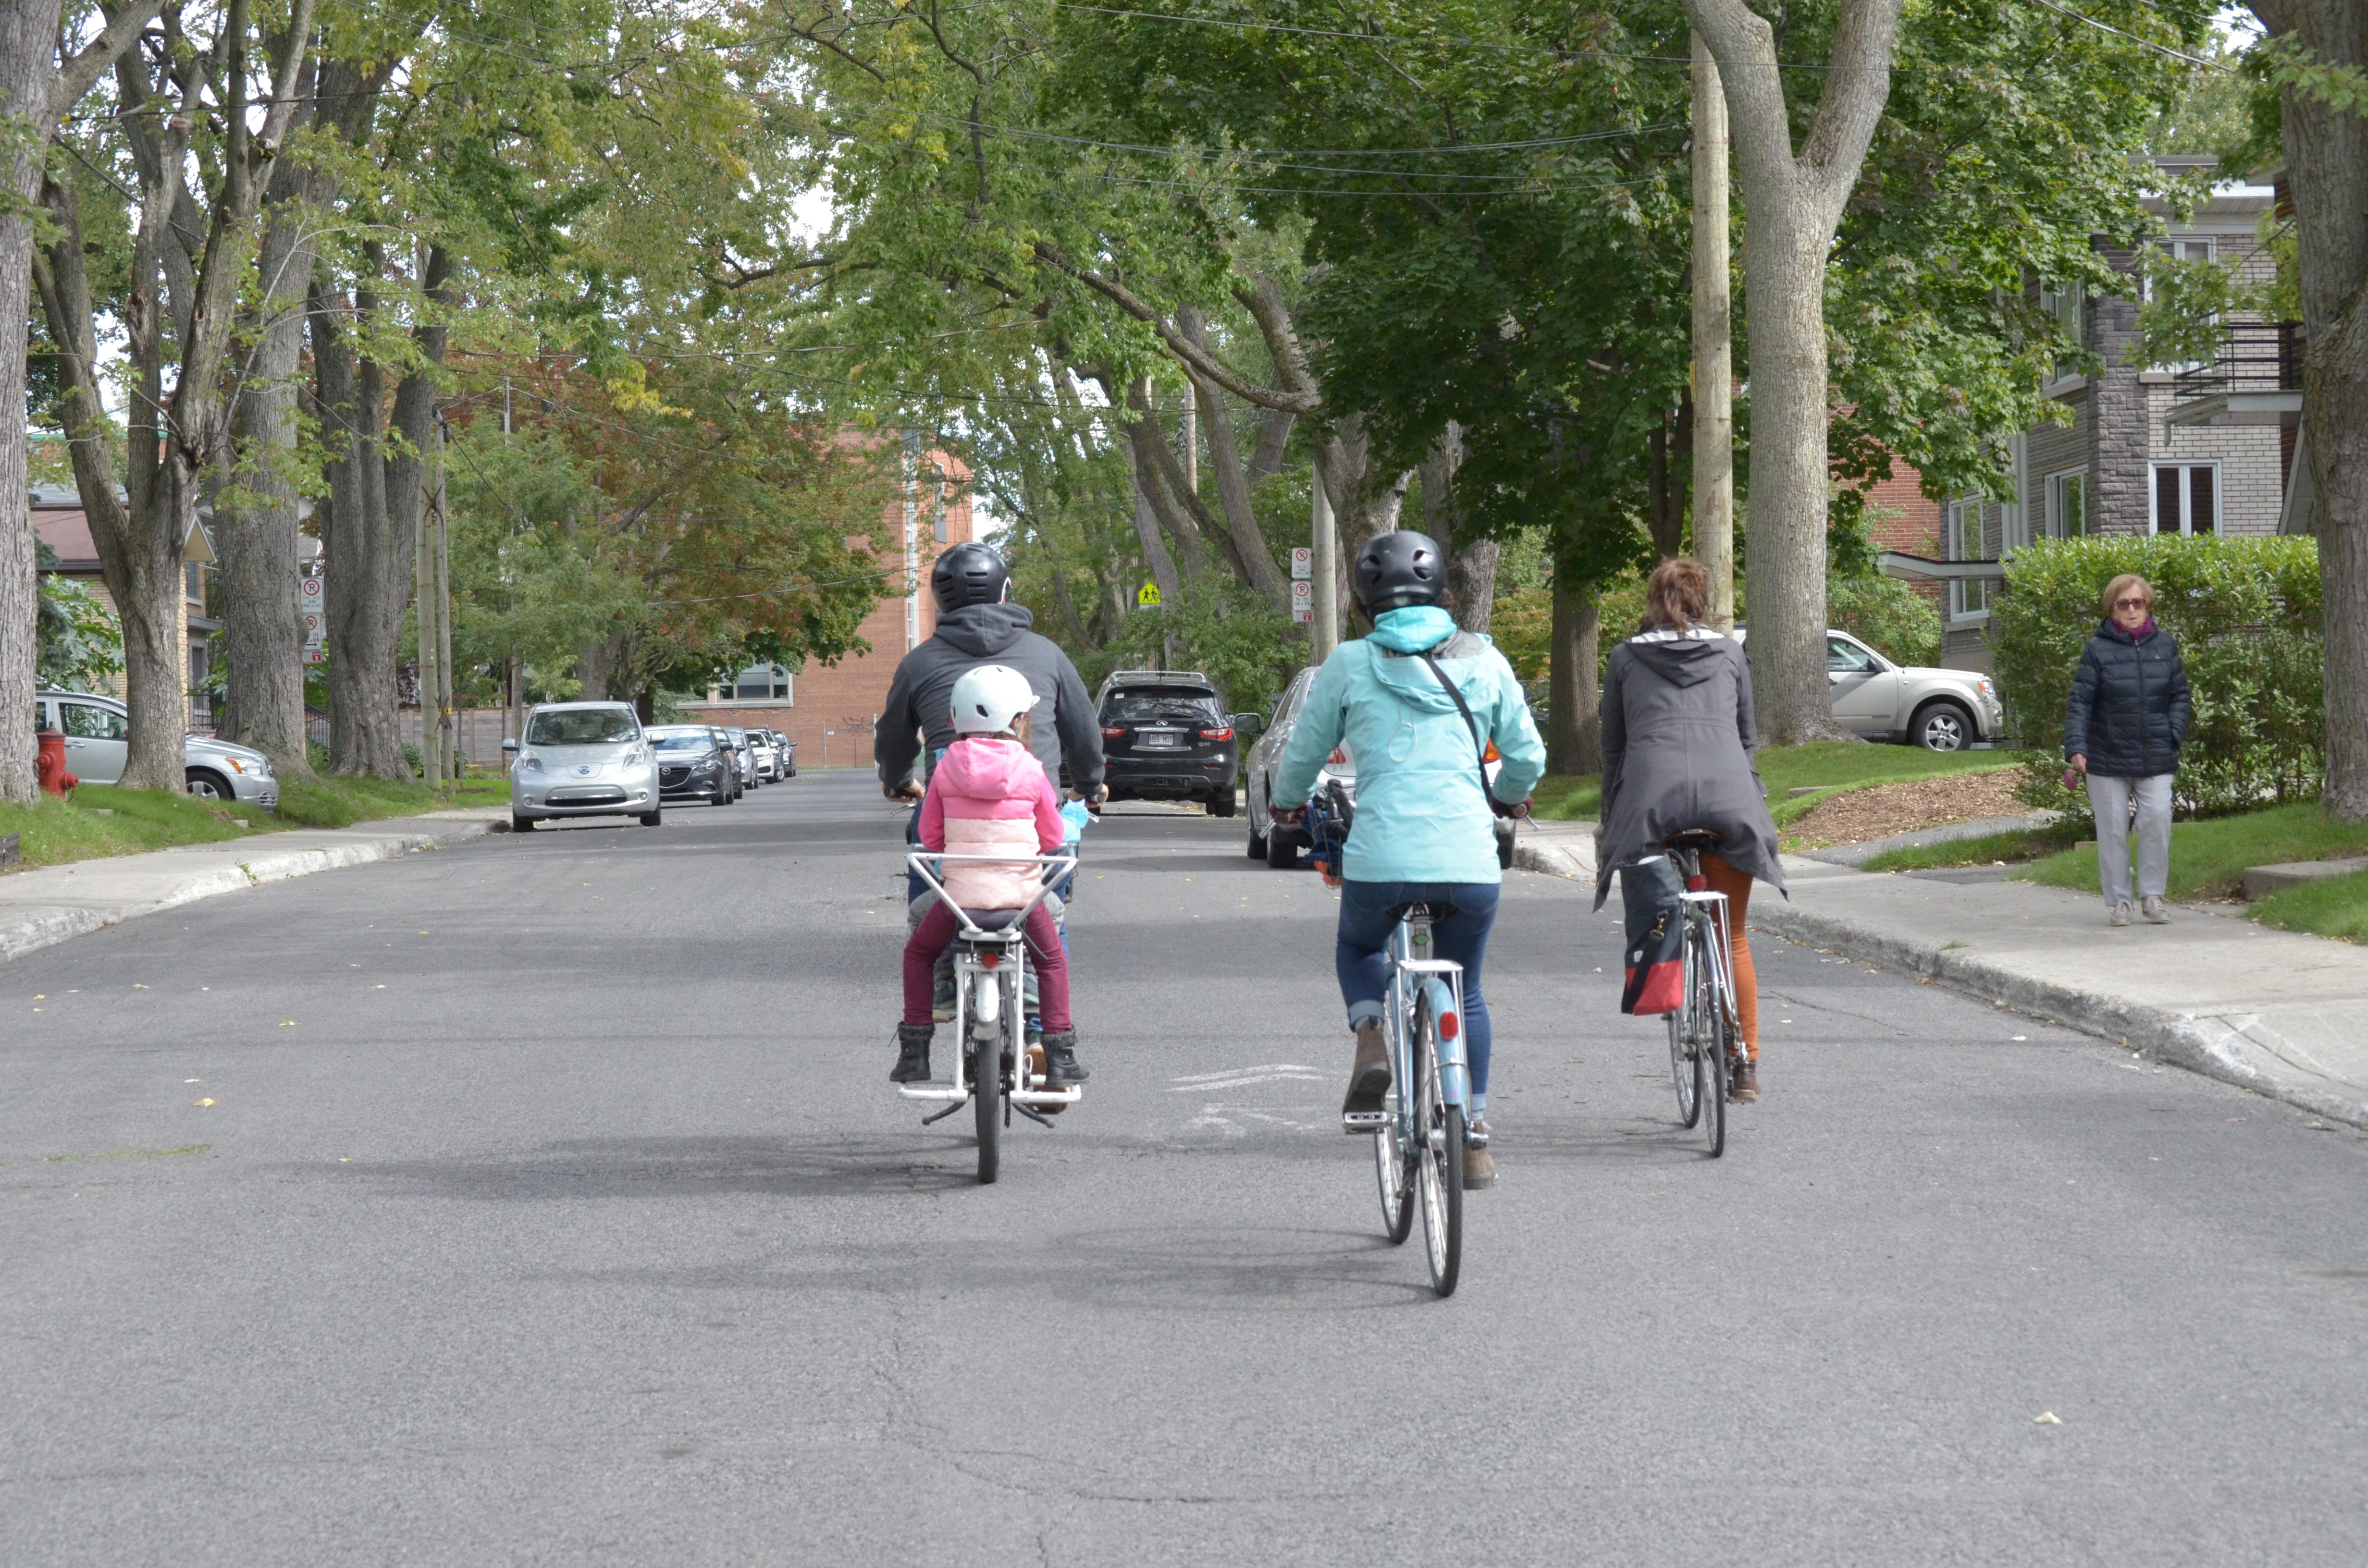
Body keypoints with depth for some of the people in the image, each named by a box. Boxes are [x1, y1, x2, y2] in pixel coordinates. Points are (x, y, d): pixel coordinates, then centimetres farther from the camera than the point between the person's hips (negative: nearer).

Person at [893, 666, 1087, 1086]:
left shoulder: (946, 769, 1)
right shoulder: (1030, 772, -2)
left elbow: (929, 835, 8)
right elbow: (1052, 838, 7)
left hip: (961, 889, 0)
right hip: (1021, 889, 0)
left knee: (919, 954, 23)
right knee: (1051, 960, 22)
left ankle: (915, 1049, 17)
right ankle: (1059, 1054, 15)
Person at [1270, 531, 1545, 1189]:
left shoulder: (1350, 664, 2)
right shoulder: (1483, 660, 6)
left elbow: (1302, 756, 12)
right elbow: (1527, 757, 13)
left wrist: (1289, 802, 34)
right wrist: (1510, 795, 36)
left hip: (1380, 860, -1)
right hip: (1469, 863, 1)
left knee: (1357, 947, 30)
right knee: (1465, 994, 22)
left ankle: (1371, 1041, 2)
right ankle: (1474, 1139, 18)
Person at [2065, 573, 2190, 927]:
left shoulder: (2164, 645, 5)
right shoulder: (2099, 649, -5)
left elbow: (2180, 695, 12)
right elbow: (2080, 702, -7)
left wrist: (2174, 735, -2)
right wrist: (2075, 748, -18)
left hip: (2155, 758, 2)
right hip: (2107, 758, -2)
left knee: (2157, 822, -6)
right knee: (2113, 829, 3)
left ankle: (2153, 895, 7)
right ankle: (2117, 901, 12)